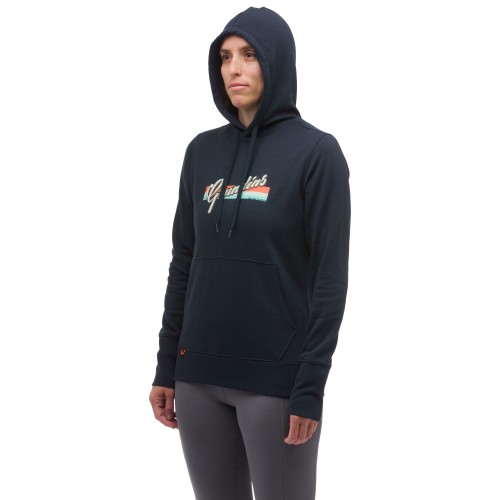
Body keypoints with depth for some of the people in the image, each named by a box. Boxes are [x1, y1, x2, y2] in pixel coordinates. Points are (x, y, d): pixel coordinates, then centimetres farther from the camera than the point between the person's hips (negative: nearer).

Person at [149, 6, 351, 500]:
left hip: (277, 378, -4)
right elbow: (184, 262, 12)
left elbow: (330, 277, -9)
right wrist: (166, 367, 9)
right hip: (199, 374, 5)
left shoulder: (316, 152, -6)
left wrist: (311, 386, -13)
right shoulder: (203, 151, 8)